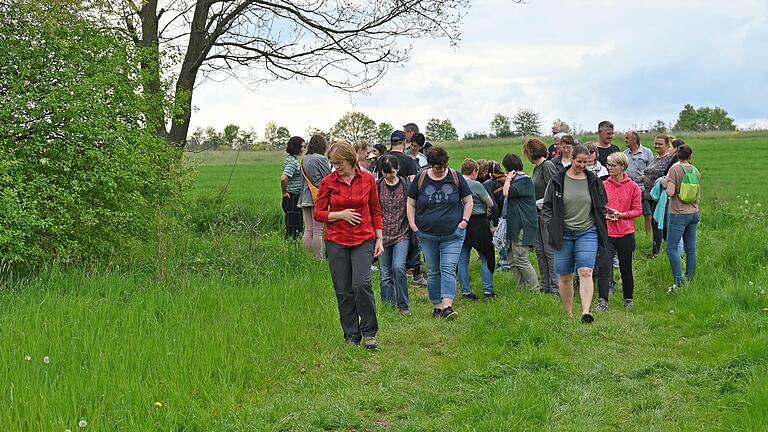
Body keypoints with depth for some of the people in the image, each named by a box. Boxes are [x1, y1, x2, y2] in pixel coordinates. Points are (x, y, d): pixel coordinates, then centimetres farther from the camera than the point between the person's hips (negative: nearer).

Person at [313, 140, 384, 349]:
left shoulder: (367, 179, 1)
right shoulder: (328, 182, -1)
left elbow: (376, 211, 8)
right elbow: (318, 213, 3)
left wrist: (379, 239, 4)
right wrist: (340, 215, -12)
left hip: (363, 240, -1)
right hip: (336, 242, 1)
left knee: (361, 284, -17)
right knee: (343, 291, 3)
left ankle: (369, 332, 0)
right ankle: (352, 335, 16)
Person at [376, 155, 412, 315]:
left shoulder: (406, 185, 1)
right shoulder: (377, 186, 2)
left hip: (402, 234, -2)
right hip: (383, 235, 2)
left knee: (398, 267, -20)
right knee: (385, 275, 4)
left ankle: (403, 305, -6)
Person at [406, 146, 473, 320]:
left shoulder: (455, 177, 1)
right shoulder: (421, 179, 2)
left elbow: (468, 201, 9)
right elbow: (411, 204, 11)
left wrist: (464, 220, -3)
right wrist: (413, 225, 0)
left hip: (452, 235, -2)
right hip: (427, 235, 2)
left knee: (448, 269, -12)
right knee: (433, 272, 7)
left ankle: (447, 305, -19)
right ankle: (437, 306, 15)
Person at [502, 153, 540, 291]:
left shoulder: (524, 181, -11)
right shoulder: (517, 180, 20)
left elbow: (507, 193, -21)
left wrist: (508, 179, -7)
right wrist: (509, 179, 17)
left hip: (523, 225, -10)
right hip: (514, 225, 10)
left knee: (520, 259, -11)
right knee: (513, 261, 9)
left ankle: (535, 289, -5)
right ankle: (520, 289, 12)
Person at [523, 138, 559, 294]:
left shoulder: (547, 165, -12)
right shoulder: (536, 167, 15)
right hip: (537, 214, 9)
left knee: (550, 251, -5)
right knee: (539, 250, 11)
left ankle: (555, 286, 1)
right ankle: (545, 285, 18)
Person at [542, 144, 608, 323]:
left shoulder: (593, 181, 6)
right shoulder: (557, 181, 1)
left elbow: (602, 206, 17)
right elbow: (546, 206, 7)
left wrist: (600, 226, 8)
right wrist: (552, 226, -4)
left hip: (587, 232, 0)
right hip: (563, 234, 0)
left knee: (585, 272, -16)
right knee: (565, 277, 5)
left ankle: (586, 311, -25)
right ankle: (568, 314, 18)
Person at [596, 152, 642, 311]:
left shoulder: (632, 187, -1)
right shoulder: (603, 185, 4)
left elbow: (638, 210, -1)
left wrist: (621, 214, -14)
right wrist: (603, 212, -11)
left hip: (625, 233, -1)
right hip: (606, 232, 1)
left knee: (626, 268, 10)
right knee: (603, 267, -11)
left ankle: (629, 299, 28)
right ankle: (602, 301, -10)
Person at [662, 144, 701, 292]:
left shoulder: (675, 168, -11)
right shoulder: (696, 171, 6)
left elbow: (671, 192, -18)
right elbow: (698, 195, 14)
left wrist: (665, 182, 1)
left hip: (679, 214, -7)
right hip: (694, 213, 7)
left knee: (671, 248, -4)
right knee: (691, 249, 10)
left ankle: (679, 281, -11)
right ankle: (690, 280, 15)